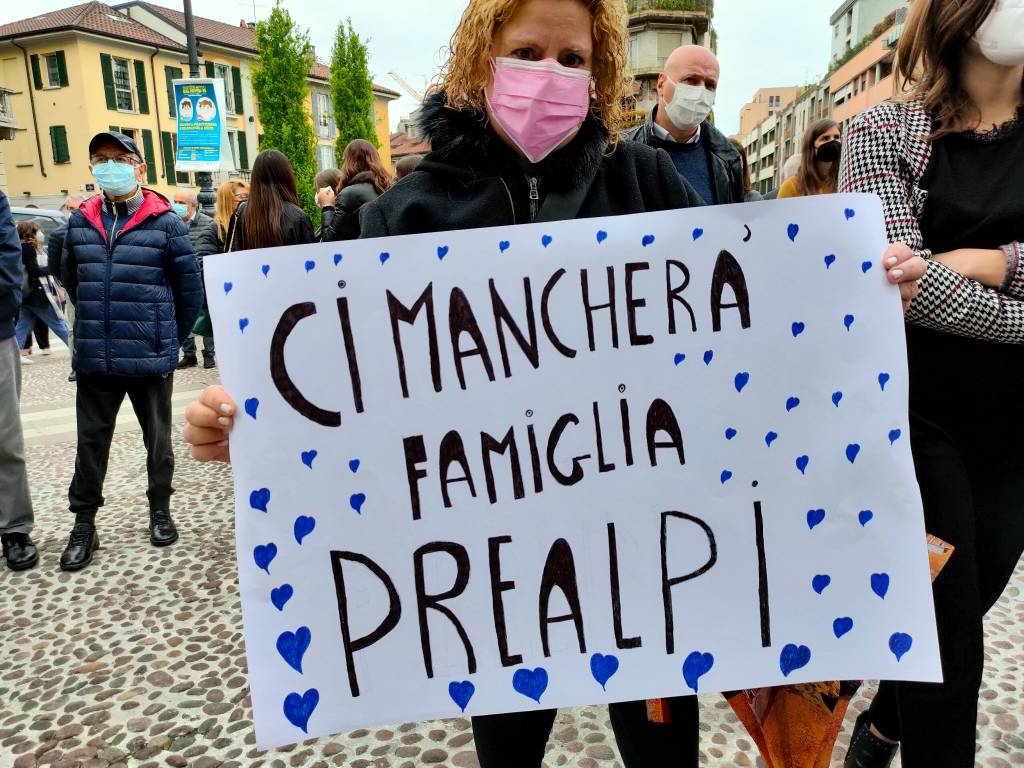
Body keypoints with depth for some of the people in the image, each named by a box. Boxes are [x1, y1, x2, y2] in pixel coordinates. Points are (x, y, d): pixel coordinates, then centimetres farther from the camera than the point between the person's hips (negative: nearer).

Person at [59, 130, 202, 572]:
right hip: (94, 359, 3)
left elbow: (189, 288, -1)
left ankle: (160, 511, 31)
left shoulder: (165, 223, -7)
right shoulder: (80, 222, 4)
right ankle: (84, 524, 23)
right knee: (91, 441, 10)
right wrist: (99, 325, 15)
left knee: (157, 437, 13)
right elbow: (71, 279, 18)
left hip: (151, 357, -3)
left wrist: (170, 339, 5)